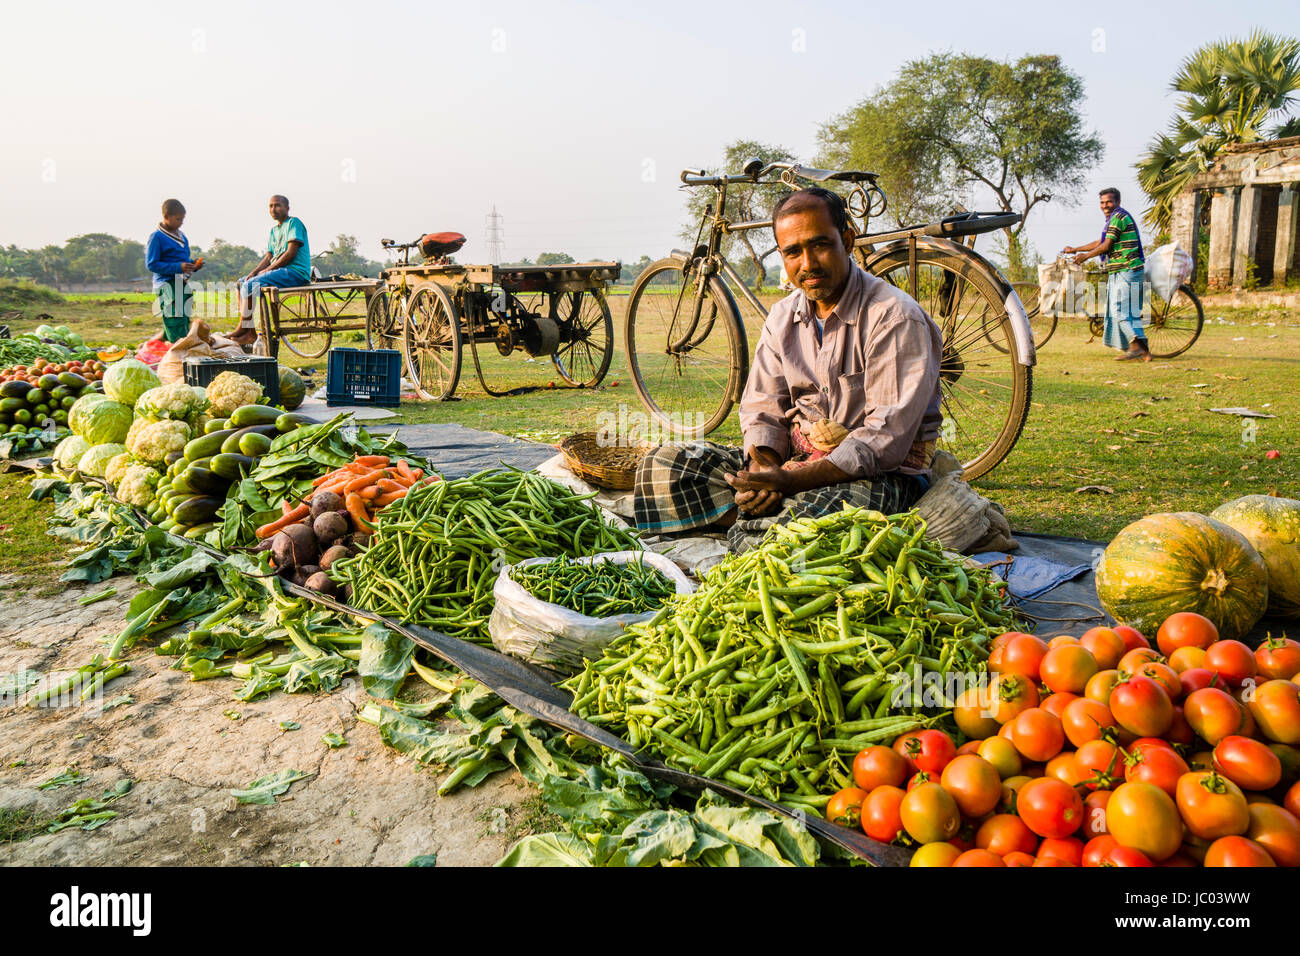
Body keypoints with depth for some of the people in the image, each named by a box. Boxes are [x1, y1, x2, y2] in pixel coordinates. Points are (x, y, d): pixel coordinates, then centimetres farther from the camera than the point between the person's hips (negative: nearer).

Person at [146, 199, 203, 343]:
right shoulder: (157, 236, -8)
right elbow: (151, 264, -12)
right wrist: (178, 267, -21)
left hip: (183, 284, 8)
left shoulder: (181, 236, 15)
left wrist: (193, 265, 3)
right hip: (167, 286, -8)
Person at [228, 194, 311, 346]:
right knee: (241, 283, 5)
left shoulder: (294, 223, -4)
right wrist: (254, 272, 0)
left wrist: (267, 270, -13)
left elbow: (291, 253, -15)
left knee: (250, 285, -22)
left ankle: (243, 330, -14)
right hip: (280, 271, 10)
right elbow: (268, 256, 18)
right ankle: (250, 333, -5)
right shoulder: (274, 230, 23)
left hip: (296, 272, -10)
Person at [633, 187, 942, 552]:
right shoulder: (783, 317, 8)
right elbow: (762, 410, 6)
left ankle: (750, 527, -9)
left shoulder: (896, 317, -14)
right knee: (664, 463, -9)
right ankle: (770, 519, -21)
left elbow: (885, 440, -20)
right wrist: (764, 469, -18)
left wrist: (790, 481, -28)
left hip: (878, 472, -6)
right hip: (795, 457, 7)